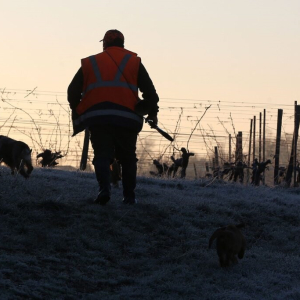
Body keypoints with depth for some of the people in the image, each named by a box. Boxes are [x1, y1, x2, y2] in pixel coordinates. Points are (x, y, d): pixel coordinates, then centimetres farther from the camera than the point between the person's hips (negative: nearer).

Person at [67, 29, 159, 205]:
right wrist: (152, 113, 16)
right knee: (128, 157, 13)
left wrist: (78, 113, 23)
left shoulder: (90, 63, 16)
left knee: (102, 155, 2)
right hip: (126, 117, 0)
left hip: (97, 118, 0)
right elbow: (150, 91, 6)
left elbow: (73, 91, 12)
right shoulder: (133, 61, 13)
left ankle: (105, 188, -22)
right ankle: (129, 196, 10)